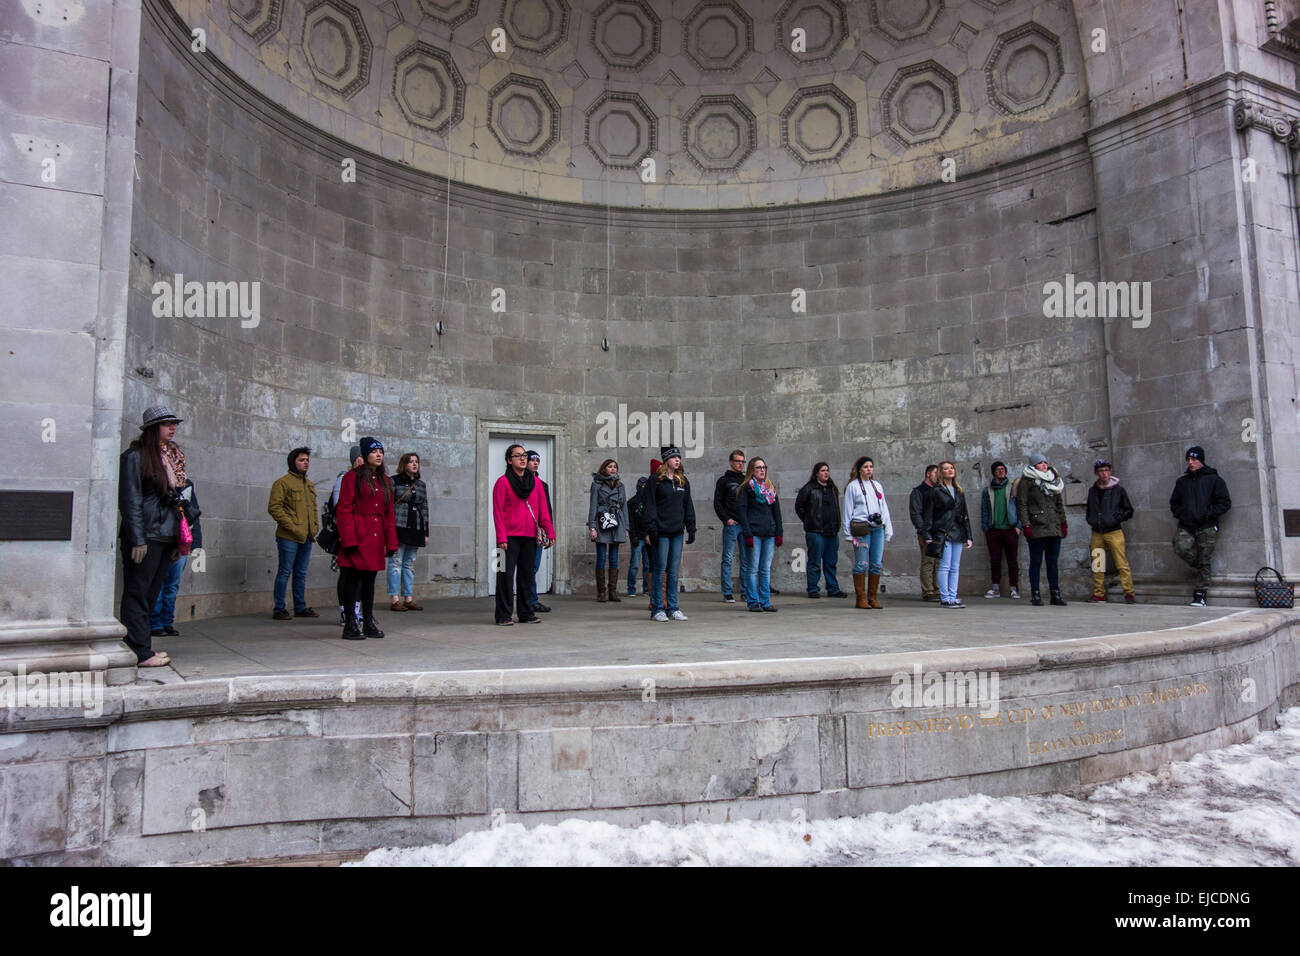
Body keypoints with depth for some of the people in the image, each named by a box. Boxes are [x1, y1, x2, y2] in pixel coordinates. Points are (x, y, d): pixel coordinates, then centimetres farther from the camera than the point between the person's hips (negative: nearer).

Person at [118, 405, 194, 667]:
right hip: (145, 538, -8)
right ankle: (140, 653, 0)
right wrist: (137, 540, -15)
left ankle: (142, 647, 17)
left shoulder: (172, 456, 17)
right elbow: (130, 501, -11)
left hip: (166, 537, 8)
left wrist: (179, 538, 15)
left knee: (150, 595, 11)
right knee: (138, 595, -3)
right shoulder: (135, 456, -6)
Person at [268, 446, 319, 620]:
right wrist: (292, 527, -17)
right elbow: (274, 508, -12)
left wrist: (315, 526, 11)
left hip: (306, 537, 7)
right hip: (289, 537, -7)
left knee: (301, 573, 12)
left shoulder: (309, 485, 19)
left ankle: (300, 607, 20)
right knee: (285, 572, -3)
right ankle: (278, 610, 3)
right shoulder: (282, 482, -5)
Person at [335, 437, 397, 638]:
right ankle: (350, 625, 2)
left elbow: (389, 514, 17)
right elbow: (343, 510, -8)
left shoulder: (384, 481, 16)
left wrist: (391, 542, 11)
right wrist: (348, 540, -16)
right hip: (357, 537, -6)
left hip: (375, 538, 6)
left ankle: (369, 623, 17)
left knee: (370, 580, 11)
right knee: (353, 579, -3)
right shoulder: (353, 477, -3)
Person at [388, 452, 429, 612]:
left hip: (415, 529, 5)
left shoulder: (421, 485, 18)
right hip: (398, 527, -5)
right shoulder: (394, 481, 2)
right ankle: (395, 599, -2)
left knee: (410, 563, 8)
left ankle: (408, 598, 12)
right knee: (396, 562, -4)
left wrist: (426, 533, 14)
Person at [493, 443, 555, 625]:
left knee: (527, 575, 10)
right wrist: (501, 537, -12)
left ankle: (526, 613, 18)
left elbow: (543, 509, 11)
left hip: (530, 537, 5)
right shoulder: (503, 482, -2)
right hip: (510, 537, -5)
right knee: (506, 575, -4)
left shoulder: (536, 482, 11)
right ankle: (503, 615, 3)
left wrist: (550, 532, 4)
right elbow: (498, 512, -6)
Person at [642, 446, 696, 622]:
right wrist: (651, 530, -13)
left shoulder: (683, 481, 13)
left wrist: (691, 528, 10)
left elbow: (688, 506, 17)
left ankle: (672, 608, 14)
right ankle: (657, 609, 5)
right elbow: (650, 507, -6)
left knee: (674, 571, 7)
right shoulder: (655, 480, -3)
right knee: (660, 570, -2)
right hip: (661, 532, -5)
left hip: (677, 532, 5)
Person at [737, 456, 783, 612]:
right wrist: (747, 534, -14)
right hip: (754, 533, -5)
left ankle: (765, 601, 12)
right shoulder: (746, 488, 0)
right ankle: (752, 602, 4)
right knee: (753, 568, -2)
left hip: (769, 534, 5)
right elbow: (742, 510, -7)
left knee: (766, 569, 7)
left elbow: (777, 510, 17)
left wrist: (778, 533, 8)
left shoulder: (771, 487, 16)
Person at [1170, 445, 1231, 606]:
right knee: (1180, 547, -23)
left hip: (1207, 528, -3)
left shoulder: (1214, 479, 4)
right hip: (1185, 527, 3)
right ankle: (1200, 566, 6)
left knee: (1204, 562, -2)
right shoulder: (1182, 482, 16)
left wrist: (1208, 514, -10)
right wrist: (1180, 514, 5)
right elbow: (1174, 502, 23)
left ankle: (1201, 594, 6)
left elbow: (1225, 503, 1)